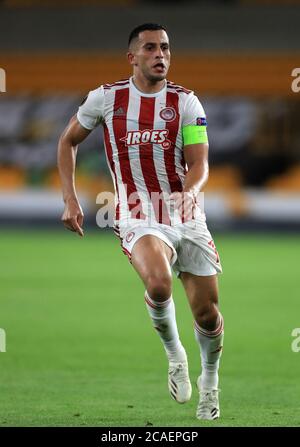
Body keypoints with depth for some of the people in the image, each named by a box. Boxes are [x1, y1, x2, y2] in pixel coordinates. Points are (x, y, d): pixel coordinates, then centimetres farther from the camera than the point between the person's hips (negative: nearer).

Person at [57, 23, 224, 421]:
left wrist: (189, 193, -28)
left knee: (207, 313, 3)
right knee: (159, 284, -32)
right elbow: (68, 141, 15)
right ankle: (174, 354, -2)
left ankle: (209, 382, 33)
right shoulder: (106, 98, 0)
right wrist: (70, 200, 6)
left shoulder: (186, 102, 0)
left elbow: (199, 164, -6)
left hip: (187, 218, 2)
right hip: (139, 218, -2)